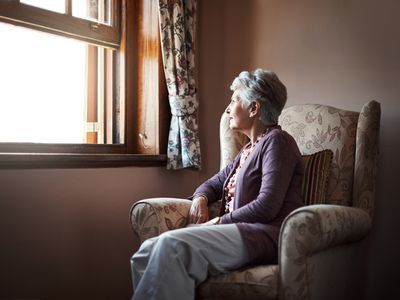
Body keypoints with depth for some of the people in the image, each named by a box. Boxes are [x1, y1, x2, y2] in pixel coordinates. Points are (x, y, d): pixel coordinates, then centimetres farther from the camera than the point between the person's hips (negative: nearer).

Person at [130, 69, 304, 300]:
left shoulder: (276, 141, -2)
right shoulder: (249, 149, 25)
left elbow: (267, 206, -13)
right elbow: (214, 183, 32)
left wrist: (219, 221, -7)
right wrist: (200, 198, 8)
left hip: (265, 235, -8)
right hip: (239, 230, 8)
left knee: (172, 245, -30)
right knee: (148, 251, -12)